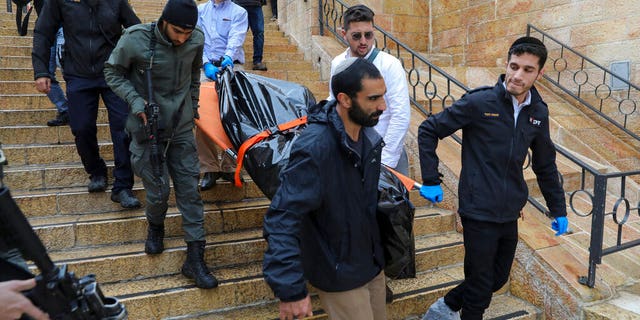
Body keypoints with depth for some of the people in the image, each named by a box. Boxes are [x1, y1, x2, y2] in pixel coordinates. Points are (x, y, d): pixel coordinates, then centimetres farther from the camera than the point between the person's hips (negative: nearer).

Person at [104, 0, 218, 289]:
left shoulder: (196, 40, -7)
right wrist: (135, 99, -18)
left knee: (189, 189, 0)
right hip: (148, 126, -2)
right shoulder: (135, 40, -16)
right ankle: (155, 227, 37)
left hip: (182, 127, 3)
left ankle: (195, 259, 8)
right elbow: (113, 72, -3)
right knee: (158, 190, 0)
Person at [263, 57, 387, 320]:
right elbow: (282, 219, -30)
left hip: (372, 263, 8)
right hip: (339, 277, -7)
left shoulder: (368, 135, -3)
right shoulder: (314, 149, -30)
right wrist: (291, 290, -29)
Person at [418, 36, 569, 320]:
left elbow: (545, 165, 14)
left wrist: (559, 210, 17)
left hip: (510, 215, 6)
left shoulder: (538, 112, 3)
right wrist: (430, 181, -13)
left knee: (499, 279, 18)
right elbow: (428, 130, -10)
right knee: (480, 285, 6)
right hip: (479, 212, -6)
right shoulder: (479, 102, -14)